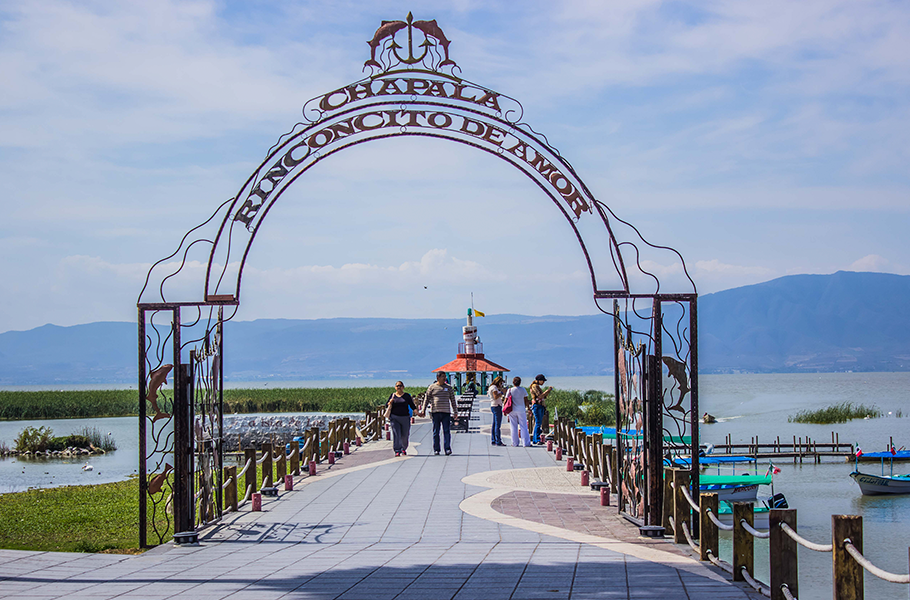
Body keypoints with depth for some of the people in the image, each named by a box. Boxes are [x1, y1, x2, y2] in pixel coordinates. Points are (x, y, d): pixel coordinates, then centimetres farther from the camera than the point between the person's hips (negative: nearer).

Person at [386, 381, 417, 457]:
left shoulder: (407, 396, 6)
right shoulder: (393, 395, 8)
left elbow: (412, 406, 5)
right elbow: (387, 406, 5)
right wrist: (391, 401, -15)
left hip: (405, 417, 1)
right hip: (394, 418, -1)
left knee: (405, 435, 6)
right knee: (396, 434, -12)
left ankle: (404, 449, 30)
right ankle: (397, 451, -12)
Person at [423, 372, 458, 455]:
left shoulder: (448, 387, 11)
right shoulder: (432, 387, 6)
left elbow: (453, 400, 14)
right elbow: (427, 399, 7)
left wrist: (455, 412, 11)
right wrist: (423, 410, 0)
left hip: (446, 412, 1)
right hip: (435, 412, -1)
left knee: (447, 431, -8)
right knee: (436, 432, 2)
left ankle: (447, 449, -12)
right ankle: (436, 449, 8)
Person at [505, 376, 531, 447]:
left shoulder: (510, 390, -2)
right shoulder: (523, 390, -1)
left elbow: (506, 400, -2)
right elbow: (526, 400, 4)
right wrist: (527, 407, 17)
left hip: (512, 410, 0)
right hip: (521, 410, 0)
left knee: (513, 427, 6)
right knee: (523, 427, 3)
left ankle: (514, 443, 6)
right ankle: (525, 443, 0)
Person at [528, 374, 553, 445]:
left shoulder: (538, 387, 21)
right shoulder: (534, 386, -8)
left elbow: (544, 397, 21)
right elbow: (539, 396, -18)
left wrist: (548, 391, 8)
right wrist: (547, 390, -13)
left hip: (541, 407, 10)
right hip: (537, 406, -10)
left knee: (539, 423, 8)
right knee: (538, 423, -16)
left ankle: (535, 440, 9)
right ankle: (537, 440, -21)